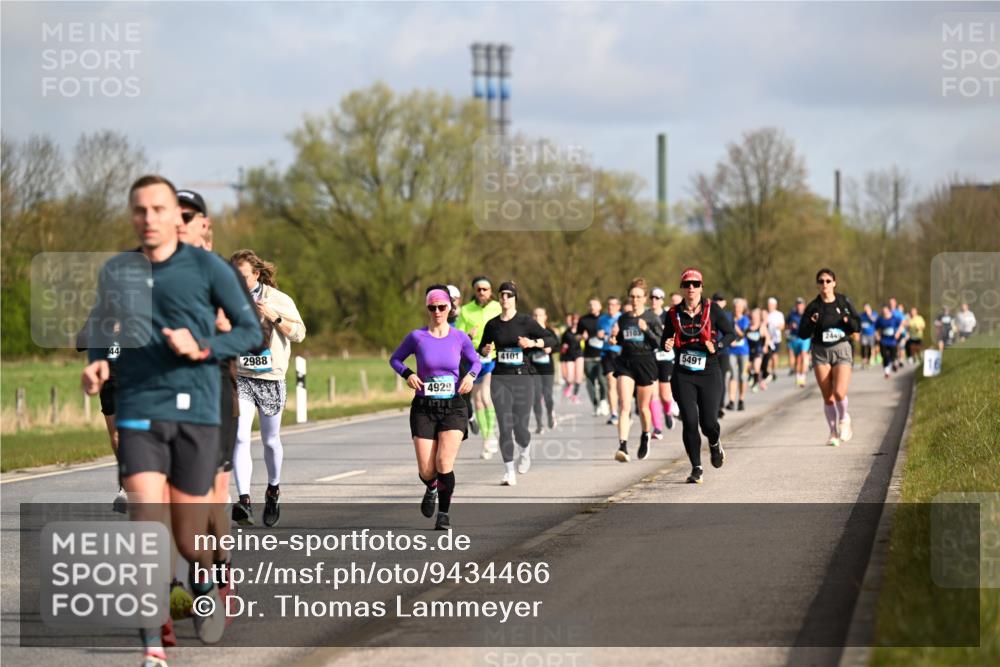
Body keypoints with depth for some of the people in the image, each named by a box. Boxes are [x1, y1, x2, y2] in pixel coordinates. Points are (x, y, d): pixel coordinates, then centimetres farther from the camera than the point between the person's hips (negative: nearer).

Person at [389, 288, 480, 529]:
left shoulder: (460, 338, 0)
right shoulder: (417, 337, -2)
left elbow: (476, 361, 15)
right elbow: (395, 359, 10)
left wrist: (471, 375, -7)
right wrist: (407, 374, -9)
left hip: (454, 407, 0)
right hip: (424, 408, 0)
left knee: (444, 463, -16)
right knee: (426, 471, -3)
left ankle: (444, 514, 1)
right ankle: (431, 489, 35)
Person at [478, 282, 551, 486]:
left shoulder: (525, 322, -2)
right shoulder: (492, 325, 6)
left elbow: (549, 339, 1)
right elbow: (482, 348, 17)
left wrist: (533, 343, -16)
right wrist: (485, 350, -5)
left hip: (522, 377, -2)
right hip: (500, 379, 2)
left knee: (520, 427, -2)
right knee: (505, 426, -6)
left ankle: (525, 450, 33)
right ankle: (509, 472, -1)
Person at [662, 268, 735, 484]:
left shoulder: (712, 310, -2)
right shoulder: (674, 313, 3)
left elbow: (731, 333, 2)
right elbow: (666, 338, 14)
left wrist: (717, 346, -17)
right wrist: (667, 345, -9)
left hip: (708, 373, -1)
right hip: (683, 375, 1)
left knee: (708, 422, -5)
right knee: (689, 421, -8)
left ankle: (714, 444, 33)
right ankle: (696, 468, 5)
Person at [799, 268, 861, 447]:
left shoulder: (844, 302, 2)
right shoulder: (813, 307, 0)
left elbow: (858, 326, 8)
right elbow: (802, 333, 1)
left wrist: (848, 321, -13)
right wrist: (811, 323, -18)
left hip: (842, 349, -1)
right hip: (821, 353, 1)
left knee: (839, 392, -18)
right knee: (828, 398, 0)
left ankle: (844, 419, 14)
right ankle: (833, 432, 18)